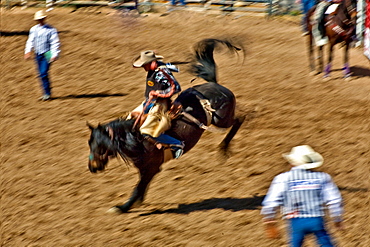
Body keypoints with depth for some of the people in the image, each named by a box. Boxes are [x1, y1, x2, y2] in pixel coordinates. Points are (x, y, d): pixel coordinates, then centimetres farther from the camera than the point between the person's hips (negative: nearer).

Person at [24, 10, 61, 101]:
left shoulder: (50, 30, -7)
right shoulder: (33, 29, 8)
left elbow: (55, 43, -9)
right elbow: (30, 41, 13)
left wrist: (54, 55, -17)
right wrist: (27, 51, 1)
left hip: (47, 54, -6)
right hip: (38, 54, 6)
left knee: (44, 73, -15)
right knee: (41, 75, 9)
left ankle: (47, 93, -9)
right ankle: (46, 93, 20)